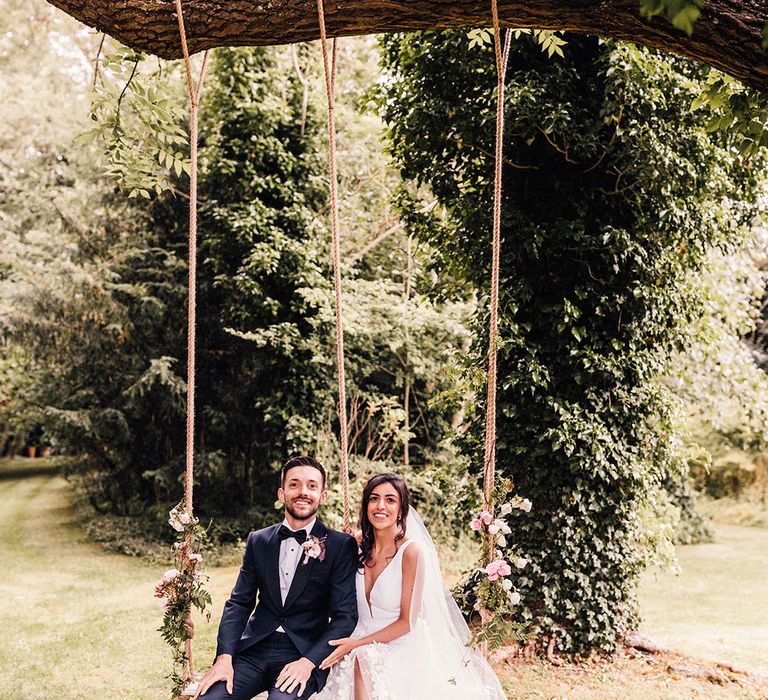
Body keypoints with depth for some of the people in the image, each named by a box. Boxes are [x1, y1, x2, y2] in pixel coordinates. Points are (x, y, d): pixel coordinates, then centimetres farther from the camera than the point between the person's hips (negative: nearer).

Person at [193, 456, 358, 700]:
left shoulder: (342, 545, -1)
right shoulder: (258, 541, 10)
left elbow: (345, 615, -6)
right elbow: (239, 603, 8)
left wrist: (308, 662, -18)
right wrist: (224, 658, -8)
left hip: (304, 654, -3)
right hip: (254, 650, 3)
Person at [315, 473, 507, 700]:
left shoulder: (412, 551, -14)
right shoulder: (359, 546, 2)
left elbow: (406, 622, -11)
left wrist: (356, 644, -13)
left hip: (403, 648, -4)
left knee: (364, 660, -33)